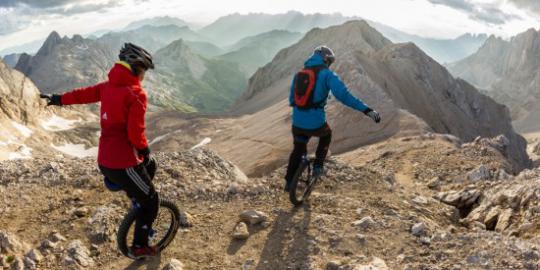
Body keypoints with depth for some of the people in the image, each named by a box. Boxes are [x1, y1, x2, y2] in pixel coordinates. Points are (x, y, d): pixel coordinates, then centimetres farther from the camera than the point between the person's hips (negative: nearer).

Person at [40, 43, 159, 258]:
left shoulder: (108, 87, 5)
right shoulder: (136, 94, -17)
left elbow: (83, 94, 21)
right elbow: (136, 133, -21)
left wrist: (58, 99, 37)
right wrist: (146, 150, -3)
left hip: (104, 160, 8)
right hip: (123, 163, -8)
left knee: (150, 166, 32)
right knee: (151, 202, 12)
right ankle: (139, 247, 20)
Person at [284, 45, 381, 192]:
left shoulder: (299, 74, 12)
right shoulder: (326, 74, -6)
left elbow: (292, 100, 23)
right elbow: (343, 95, -21)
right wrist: (367, 110, -23)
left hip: (297, 123, 4)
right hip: (316, 124, -4)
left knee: (298, 151, 28)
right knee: (326, 135, 32)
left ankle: (289, 182, 36)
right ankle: (318, 166, 27)